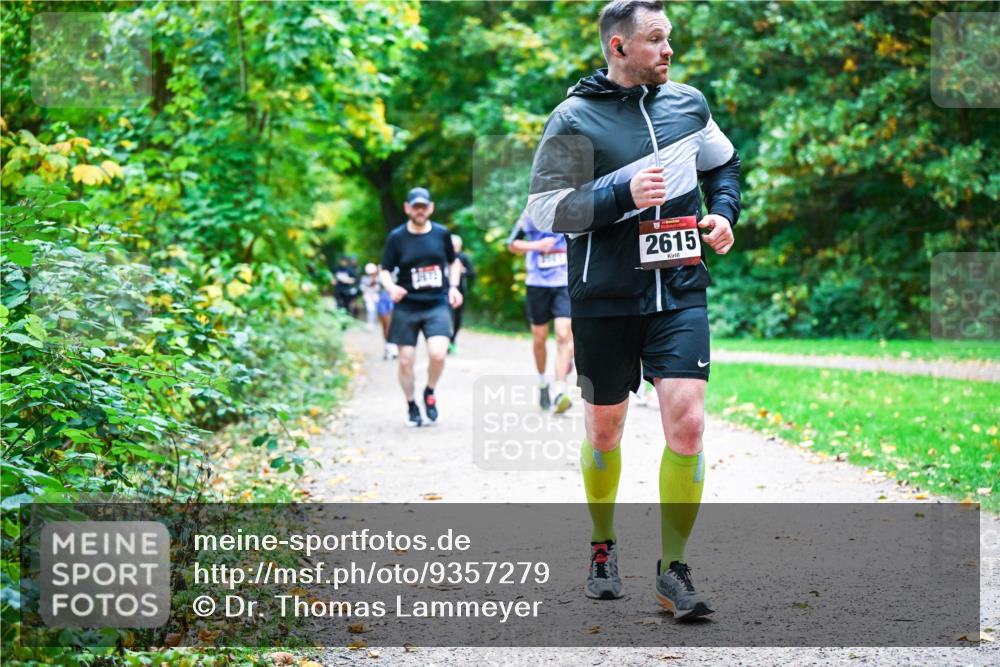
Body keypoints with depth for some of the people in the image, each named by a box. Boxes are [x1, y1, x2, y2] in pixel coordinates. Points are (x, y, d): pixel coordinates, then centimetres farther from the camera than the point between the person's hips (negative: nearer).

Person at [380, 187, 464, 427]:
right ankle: (411, 406, 22)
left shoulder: (441, 234, 4)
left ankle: (430, 392, 10)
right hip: (407, 308, 0)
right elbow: (385, 271, 2)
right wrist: (391, 287, -19)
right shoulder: (396, 237, -2)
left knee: (438, 354, -19)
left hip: (437, 305, 0)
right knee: (405, 361, 1)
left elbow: (454, 262, 19)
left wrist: (453, 287, 3)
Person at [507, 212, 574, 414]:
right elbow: (512, 244, 3)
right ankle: (542, 381, 36)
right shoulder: (531, 215, -3)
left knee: (563, 336, -15)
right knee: (539, 338, 11)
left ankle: (560, 391, -17)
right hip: (537, 283, 1)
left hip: (565, 284, -1)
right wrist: (536, 245, -14)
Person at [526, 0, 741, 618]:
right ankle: (603, 545, 35)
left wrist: (724, 213, 7)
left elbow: (724, 163, 25)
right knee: (605, 429, 11)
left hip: (680, 290, 2)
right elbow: (545, 209, -11)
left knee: (686, 422, -11)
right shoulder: (575, 119, -7)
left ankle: (674, 570, -1)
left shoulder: (688, 102, 7)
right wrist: (623, 192, -21)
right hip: (605, 297, -2)